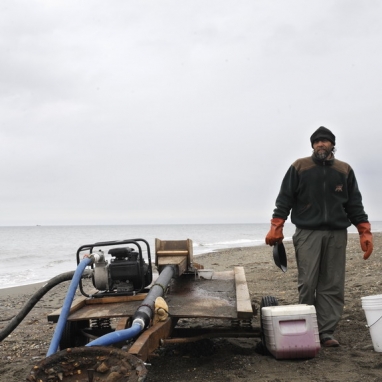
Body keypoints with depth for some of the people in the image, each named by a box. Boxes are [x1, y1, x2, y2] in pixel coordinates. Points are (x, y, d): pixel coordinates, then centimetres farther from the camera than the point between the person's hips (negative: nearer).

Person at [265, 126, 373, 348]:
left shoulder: (345, 170, 12)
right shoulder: (299, 167, 4)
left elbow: (355, 205, 13)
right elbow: (284, 199, 2)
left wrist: (365, 232, 3)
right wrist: (276, 228, -7)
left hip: (336, 234, 3)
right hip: (308, 233, -2)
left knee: (333, 286, 1)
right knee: (307, 284, -6)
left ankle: (326, 332, 7)